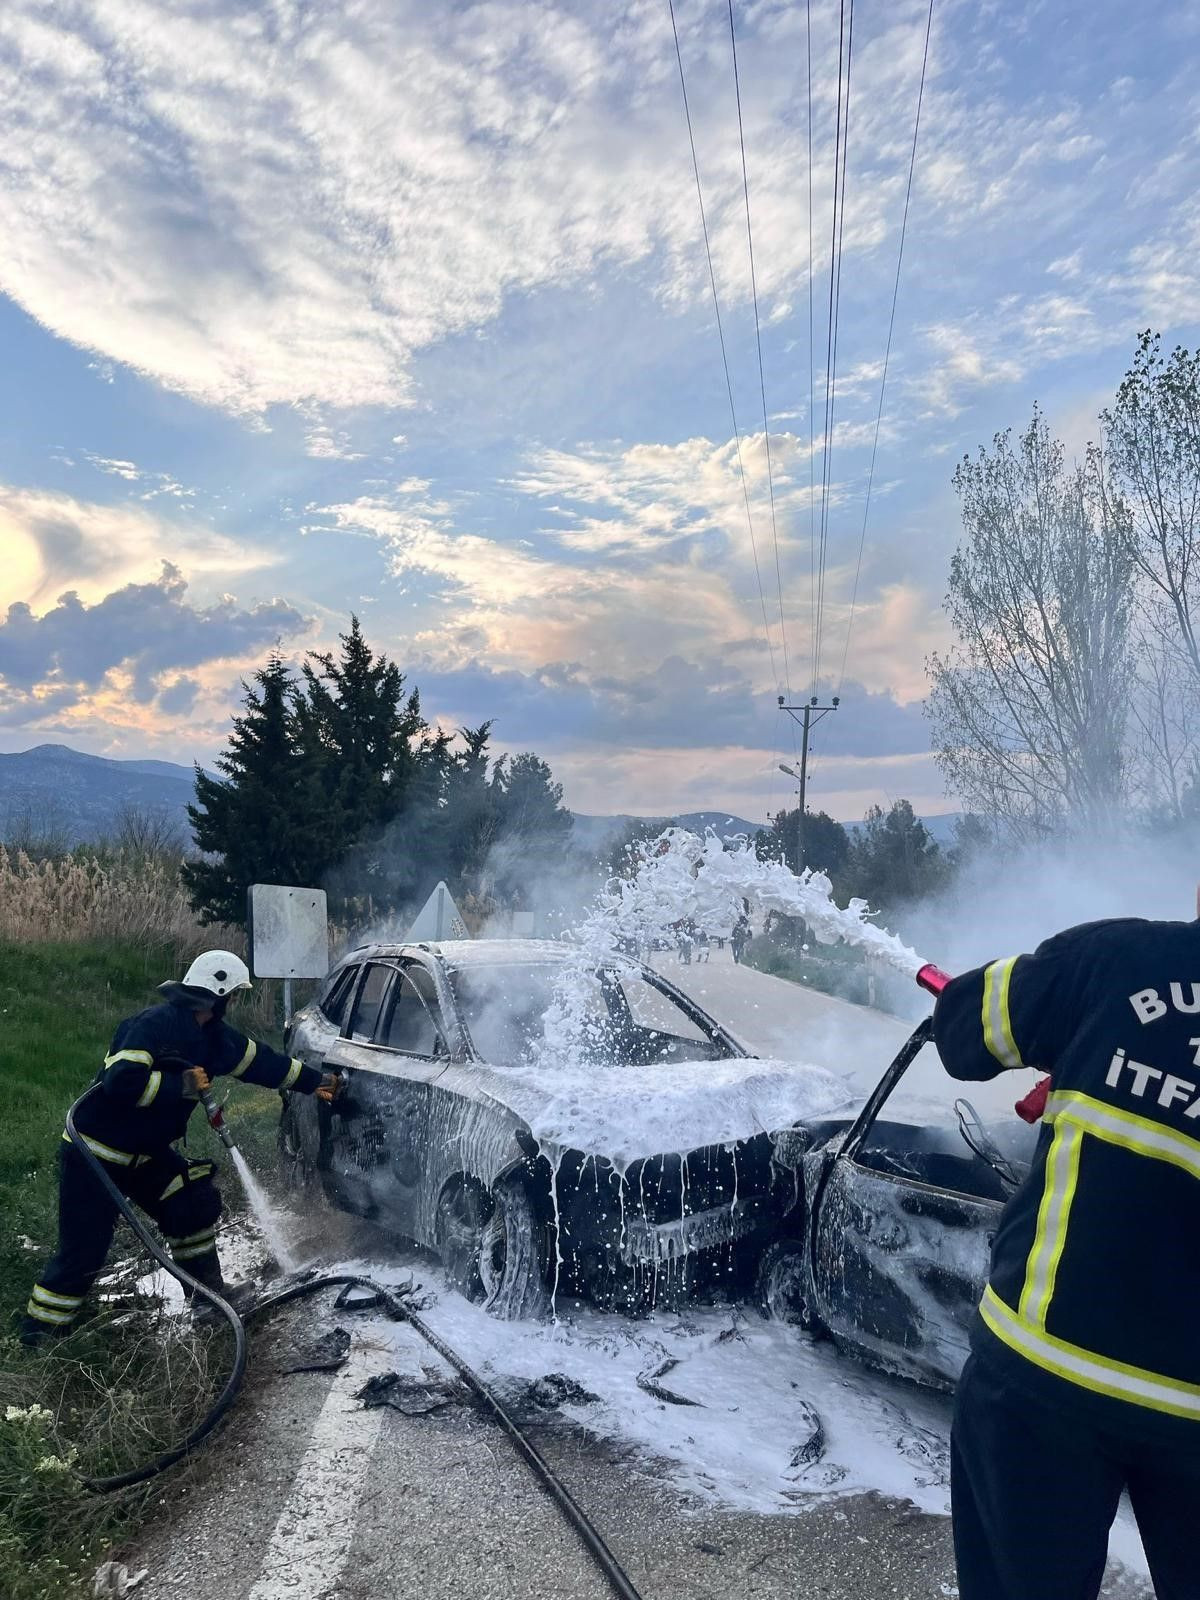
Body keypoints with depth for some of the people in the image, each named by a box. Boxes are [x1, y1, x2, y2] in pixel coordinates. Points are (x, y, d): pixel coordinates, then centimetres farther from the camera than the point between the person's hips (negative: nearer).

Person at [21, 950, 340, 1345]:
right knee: (84, 1250, -4)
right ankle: (38, 1332, 15)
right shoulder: (155, 1024, -26)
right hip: (94, 1153, -8)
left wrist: (315, 1082, 15)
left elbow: (261, 1060, 11)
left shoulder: (211, 1035, 2)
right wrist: (183, 1086, -27)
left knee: (198, 1203, 4)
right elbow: (122, 1081, -36)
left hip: (146, 1151, 9)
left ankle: (209, 1295, 19)